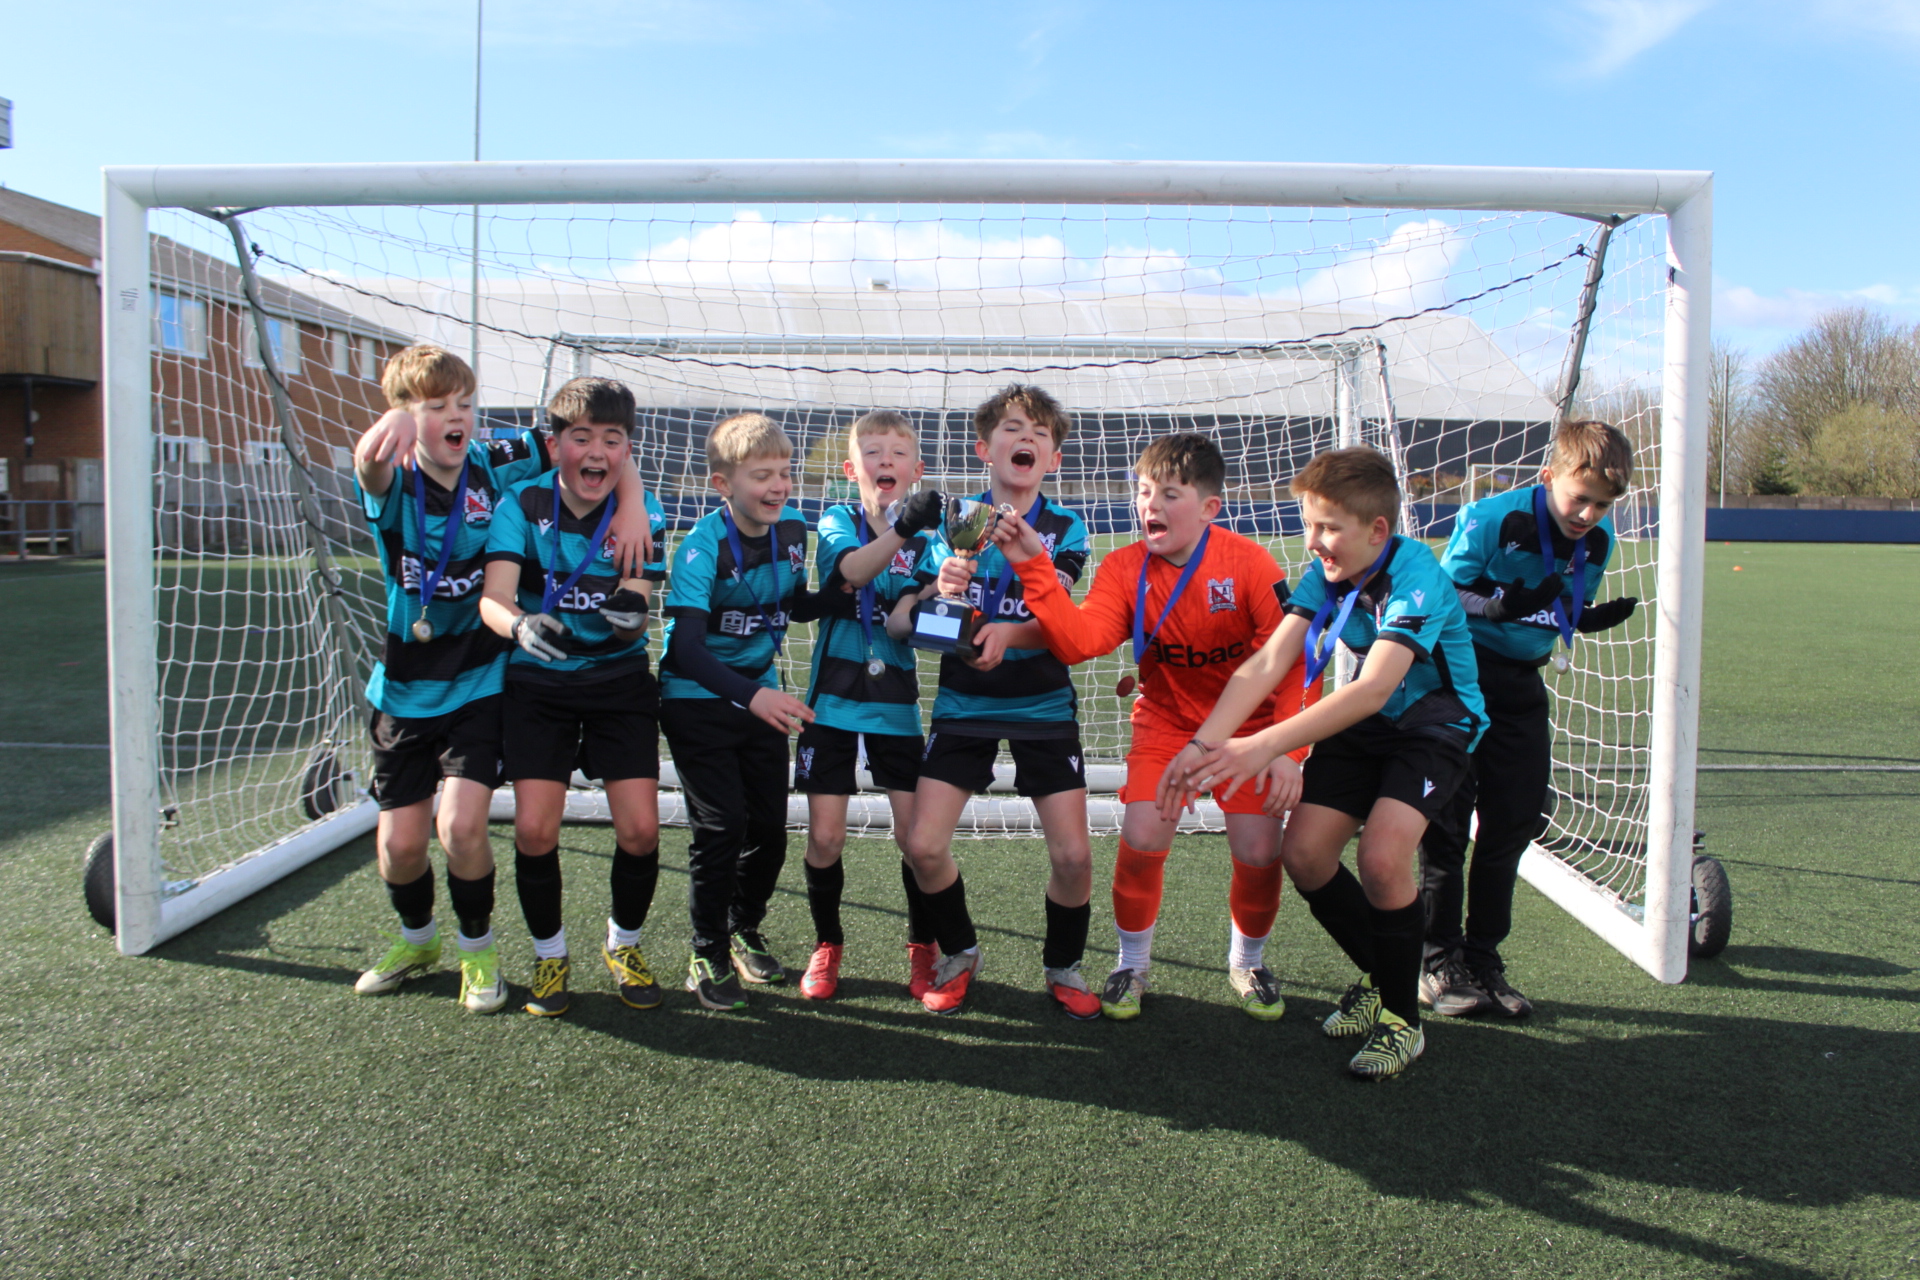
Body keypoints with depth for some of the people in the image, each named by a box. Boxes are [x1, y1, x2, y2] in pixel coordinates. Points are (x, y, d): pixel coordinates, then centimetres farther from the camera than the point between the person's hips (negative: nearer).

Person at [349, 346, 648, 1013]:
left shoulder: (497, 464, -6)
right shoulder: (395, 484, -11)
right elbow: (372, 469, -37)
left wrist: (632, 503, -16)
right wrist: (389, 428, -61)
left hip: (479, 684, -1)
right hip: (405, 689, 1)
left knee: (461, 825, -15)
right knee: (399, 843, 5)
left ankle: (478, 950, 12)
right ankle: (418, 939, 37)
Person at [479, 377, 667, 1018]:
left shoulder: (642, 512, -9)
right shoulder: (522, 502, -10)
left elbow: (633, 626, -16)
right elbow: (493, 598, -21)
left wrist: (629, 615, -40)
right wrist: (520, 625, -44)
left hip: (620, 680, 1)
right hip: (537, 682, 0)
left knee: (641, 830, -8)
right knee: (534, 829, -10)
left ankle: (624, 944, 20)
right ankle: (549, 955, 16)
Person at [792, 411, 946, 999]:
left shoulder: (925, 538, 4)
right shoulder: (836, 521, -3)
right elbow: (848, 570, -26)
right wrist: (901, 530, -44)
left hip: (896, 704, 1)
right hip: (832, 700, -1)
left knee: (916, 831, -2)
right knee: (825, 836, -1)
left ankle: (922, 946, 19)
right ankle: (827, 945, 22)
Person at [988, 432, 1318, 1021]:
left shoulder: (1249, 563, -17)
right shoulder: (1124, 569, -12)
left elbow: (1294, 658, -17)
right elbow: (1079, 639, -28)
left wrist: (1288, 751, -24)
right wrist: (1034, 566, -38)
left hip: (1246, 725, -1)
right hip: (1165, 723, 1)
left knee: (1258, 853, -9)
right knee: (1141, 839, -15)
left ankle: (1248, 961, 23)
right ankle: (1132, 963, 12)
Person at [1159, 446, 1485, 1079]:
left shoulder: (1414, 574, -28)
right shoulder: (1324, 574, -9)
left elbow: (1374, 689, -40)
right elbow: (1267, 663, -18)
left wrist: (1268, 746, -48)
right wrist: (1204, 744, -32)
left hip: (1435, 723, -6)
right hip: (1363, 725, 6)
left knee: (1382, 856, -25)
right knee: (1303, 851, -6)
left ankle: (1401, 1017, 0)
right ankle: (1381, 978, 20)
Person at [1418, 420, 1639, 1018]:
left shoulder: (1597, 539, 0)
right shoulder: (1491, 519, -18)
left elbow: (1570, 611, 12)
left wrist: (1593, 619, -10)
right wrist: (1501, 603, -30)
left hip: (1522, 687, 6)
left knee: (1512, 824, 8)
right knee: (1446, 823, -2)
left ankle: (1483, 961, 20)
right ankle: (1439, 963, 10)